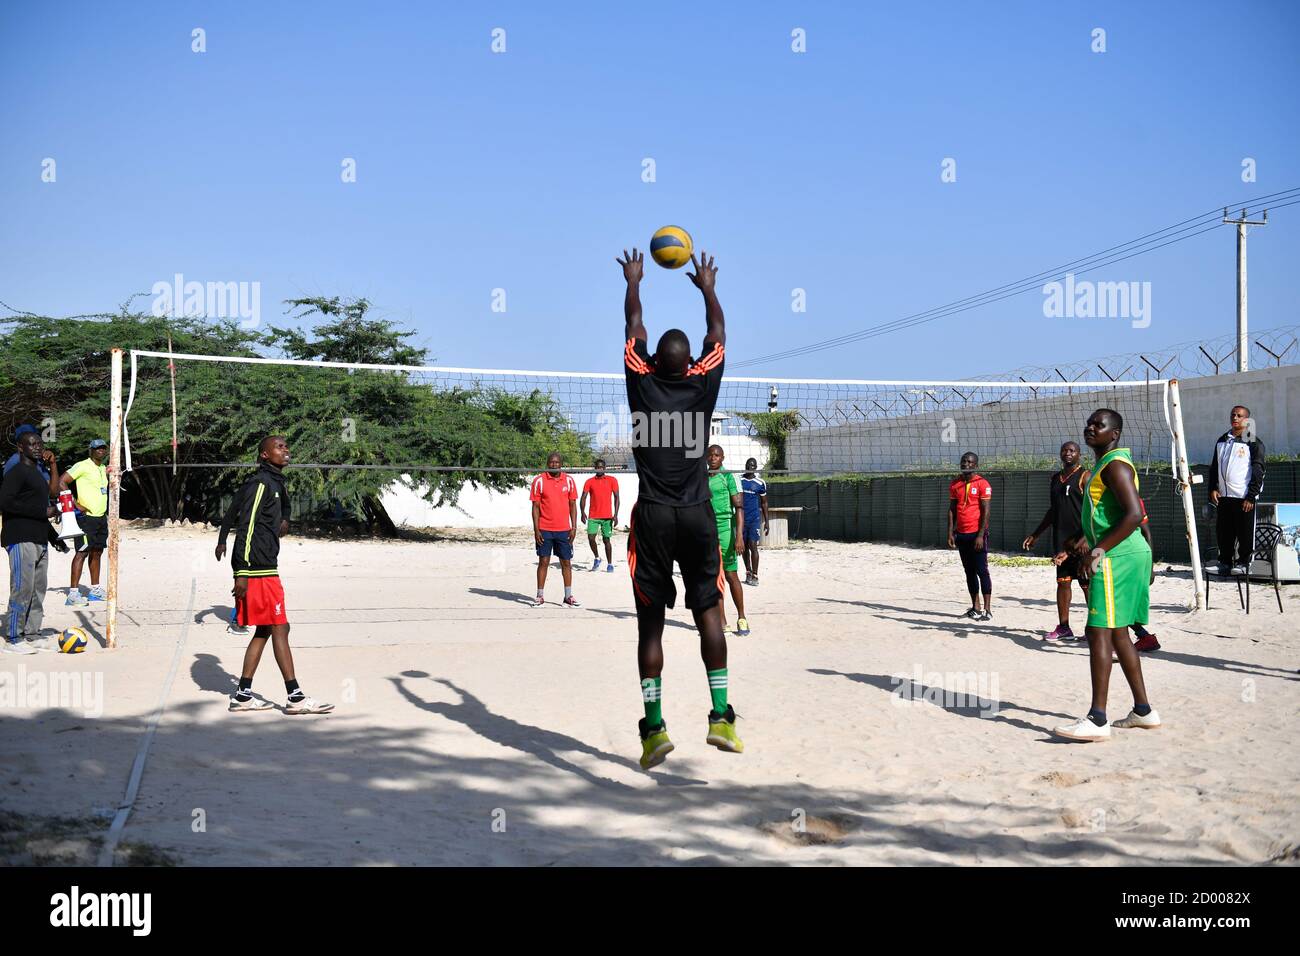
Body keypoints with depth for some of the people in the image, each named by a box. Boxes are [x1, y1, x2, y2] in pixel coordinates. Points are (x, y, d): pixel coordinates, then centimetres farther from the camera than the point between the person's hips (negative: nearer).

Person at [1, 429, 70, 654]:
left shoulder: (39, 474, 21)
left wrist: (54, 536, 25)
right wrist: (43, 511, -17)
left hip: (39, 540, 9)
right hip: (20, 540, -9)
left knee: (38, 589, 9)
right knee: (23, 589, -10)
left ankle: (32, 635, 15)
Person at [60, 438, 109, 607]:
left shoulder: (103, 469, 17)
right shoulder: (82, 466, -8)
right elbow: (61, 482, -14)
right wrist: (77, 505, -17)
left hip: (101, 517, 8)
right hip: (86, 517, -8)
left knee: (96, 552, 12)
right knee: (82, 552, -11)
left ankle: (95, 590, 19)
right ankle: (73, 594, -13)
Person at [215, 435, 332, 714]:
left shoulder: (274, 482, 19)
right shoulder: (261, 483, -11)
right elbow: (245, 526, -16)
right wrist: (242, 573, -20)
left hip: (264, 568, 10)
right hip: (258, 570, -10)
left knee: (264, 630, 11)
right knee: (279, 628, -8)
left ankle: (243, 695, 14)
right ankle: (296, 698, -6)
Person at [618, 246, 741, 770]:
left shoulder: (642, 382, 0)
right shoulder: (703, 383, 1)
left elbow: (634, 325, 16)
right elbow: (718, 331, 18)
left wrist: (633, 281, 32)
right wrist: (708, 287, 34)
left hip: (652, 516, 0)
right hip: (698, 516, 1)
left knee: (650, 619, 2)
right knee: (708, 609, 8)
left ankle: (654, 724, -4)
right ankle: (721, 715, 1)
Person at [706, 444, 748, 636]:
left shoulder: (728, 477, -3)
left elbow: (739, 507, -8)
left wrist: (739, 536, -17)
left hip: (724, 529, -5)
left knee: (731, 576, -2)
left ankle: (741, 618, 10)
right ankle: (721, 623, 6)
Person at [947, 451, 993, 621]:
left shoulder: (982, 484, -7)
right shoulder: (954, 484, 9)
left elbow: (985, 511, -10)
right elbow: (952, 509, 12)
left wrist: (981, 535, -16)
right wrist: (950, 533, 4)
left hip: (977, 534, -5)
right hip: (961, 535, 5)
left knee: (981, 570, -6)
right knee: (969, 571, 9)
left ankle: (987, 609, -3)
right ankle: (975, 607, 15)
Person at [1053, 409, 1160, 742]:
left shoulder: (1115, 465, -14)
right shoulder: (1103, 466, 18)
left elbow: (1134, 514, -25)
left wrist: (1101, 549, -25)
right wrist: (1083, 538, 23)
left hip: (1116, 557, -11)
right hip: (1126, 555, 11)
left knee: (1099, 632, -13)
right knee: (1117, 633, 15)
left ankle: (1097, 720, -16)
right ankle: (1143, 710, 22)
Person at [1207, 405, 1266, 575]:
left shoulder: (1253, 443, -3)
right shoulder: (1222, 441, 15)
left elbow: (1258, 471, -6)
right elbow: (1214, 467, 19)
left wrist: (1251, 497, -12)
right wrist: (1213, 488, 6)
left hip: (1244, 497, -5)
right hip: (1224, 497, 5)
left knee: (1245, 532, -2)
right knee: (1223, 532, 7)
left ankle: (1243, 562, 7)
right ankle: (1225, 561, 18)